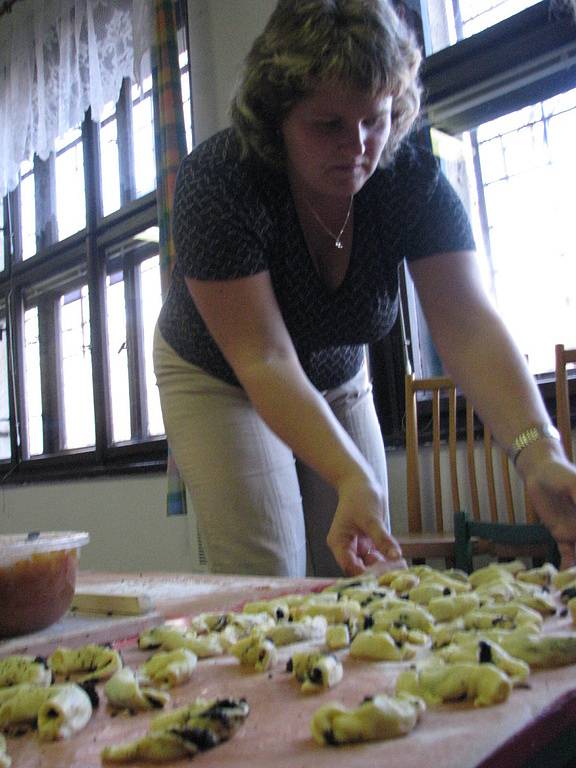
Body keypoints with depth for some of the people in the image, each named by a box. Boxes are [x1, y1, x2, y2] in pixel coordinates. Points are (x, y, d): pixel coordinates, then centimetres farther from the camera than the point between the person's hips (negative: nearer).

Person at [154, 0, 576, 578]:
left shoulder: (413, 180, -19)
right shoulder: (217, 179, -28)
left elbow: (468, 329, -29)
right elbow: (264, 359, -33)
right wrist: (350, 479, -46)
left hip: (339, 380, 3)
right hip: (219, 379, -3)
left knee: (367, 583, 5)